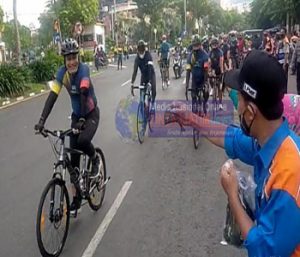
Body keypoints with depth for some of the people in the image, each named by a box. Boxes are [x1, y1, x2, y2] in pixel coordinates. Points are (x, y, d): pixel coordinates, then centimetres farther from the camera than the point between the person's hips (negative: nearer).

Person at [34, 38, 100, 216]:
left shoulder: (84, 69, -22)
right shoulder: (62, 72, -12)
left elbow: (83, 94, -34)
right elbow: (53, 95, -19)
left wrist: (82, 120, -44)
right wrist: (42, 120, -29)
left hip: (91, 114, -4)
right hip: (77, 115, 4)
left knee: (83, 141, -33)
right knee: (73, 157, 1)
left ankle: (96, 160, 3)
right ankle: (76, 198, 11)